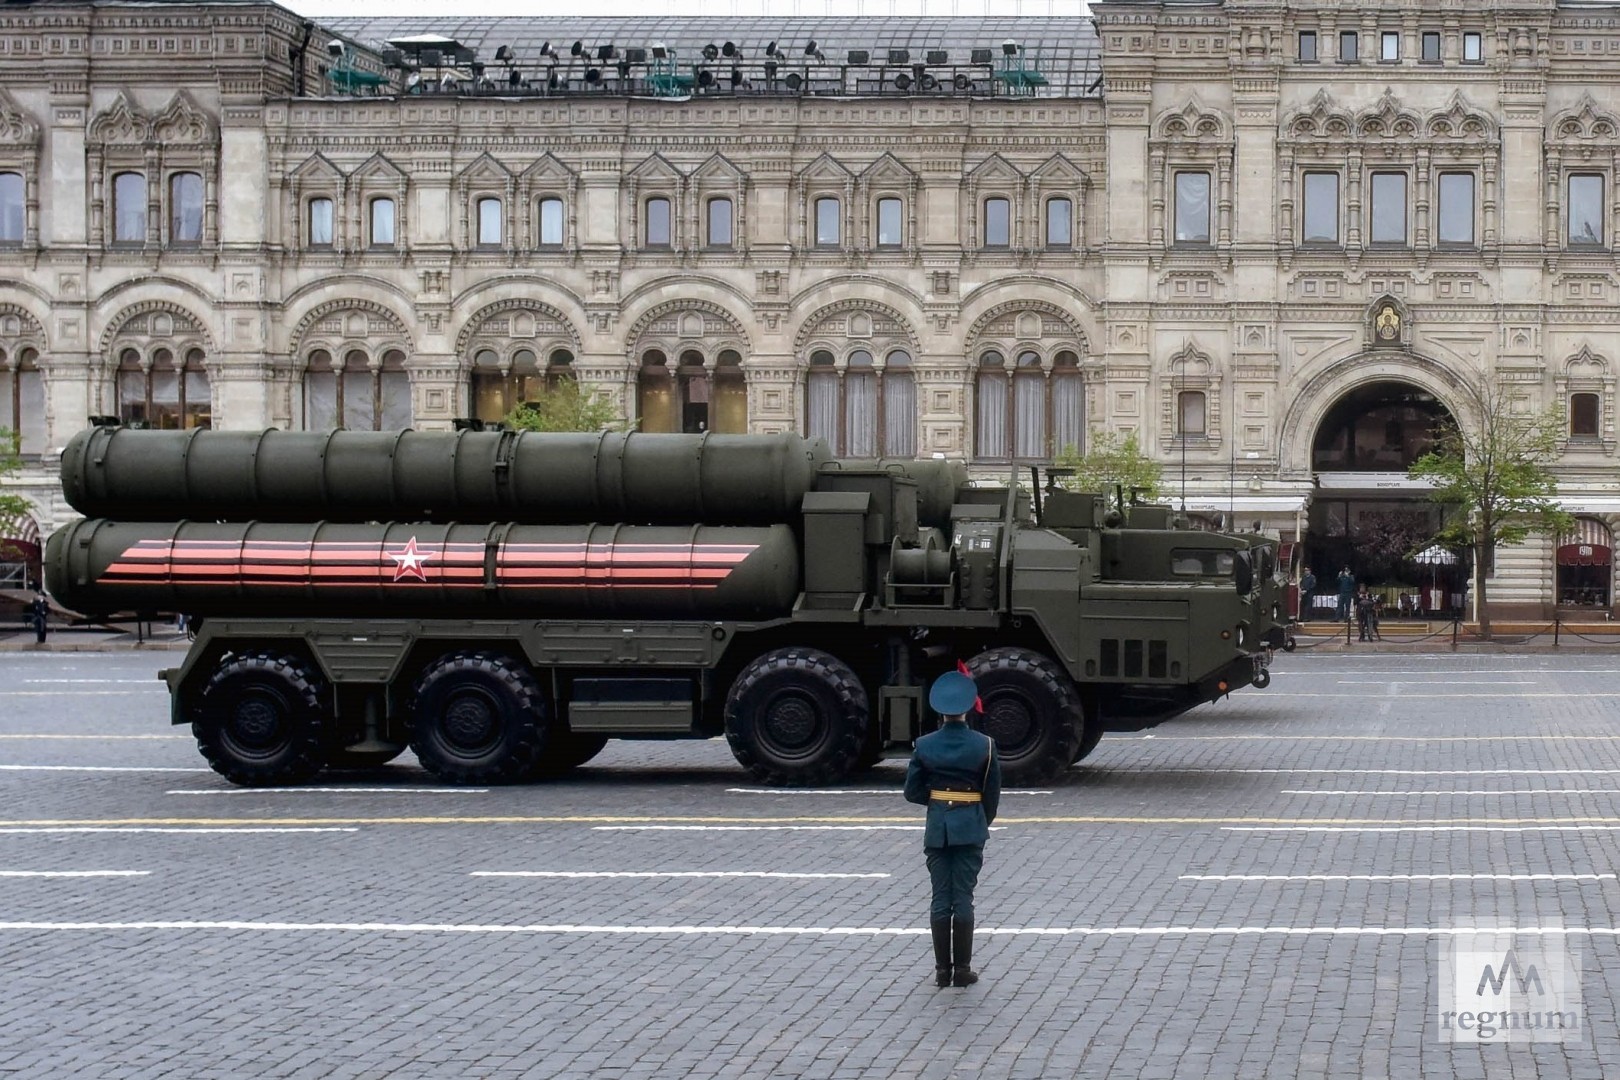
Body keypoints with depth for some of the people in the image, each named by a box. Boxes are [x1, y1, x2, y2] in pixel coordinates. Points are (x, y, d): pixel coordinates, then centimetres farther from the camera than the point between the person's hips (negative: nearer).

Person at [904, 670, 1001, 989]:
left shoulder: (925, 746, -4)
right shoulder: (984, 745, -7)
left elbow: (912, 792, 0)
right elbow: (992, 794, 0)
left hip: (937, 829, 1)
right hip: (970, 827, -1)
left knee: (940, 899, 7)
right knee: (963, 898, 2)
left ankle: (942, 969, 8)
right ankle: (962, 970, 4)